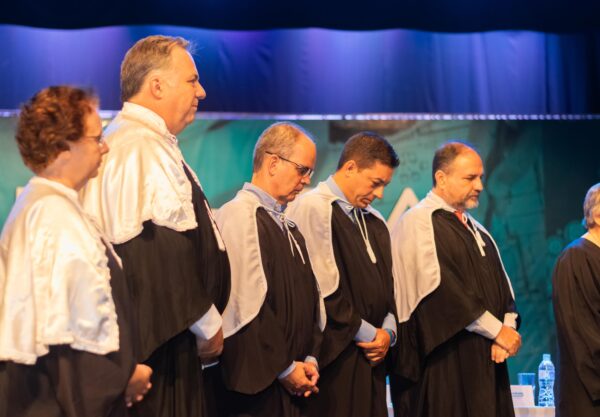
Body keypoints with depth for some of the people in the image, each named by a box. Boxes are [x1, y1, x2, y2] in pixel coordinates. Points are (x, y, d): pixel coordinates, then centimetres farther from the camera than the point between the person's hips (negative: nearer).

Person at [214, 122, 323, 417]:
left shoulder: (288, 227, 14)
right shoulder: (240, 215, -12)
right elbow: (245, 304, -18)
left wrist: (310, 358, 2)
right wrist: (284, 368, -13)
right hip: (258, 381, -8)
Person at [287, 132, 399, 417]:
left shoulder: (373, 221, 15)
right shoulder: (313, 208, -9)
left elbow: (389, 283, 18)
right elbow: (322, 289, -15)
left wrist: (388, 331, -1)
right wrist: (369, 333, -9)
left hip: (371, 355, 7)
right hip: (333, 359, -7)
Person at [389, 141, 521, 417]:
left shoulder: (476, 230, 19)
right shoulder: (418, 223, -6)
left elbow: (502, 286, 13)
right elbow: (441, 288, -15)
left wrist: (507, 327, -7)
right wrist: (497, 330, -12)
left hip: (484, 359, 7)